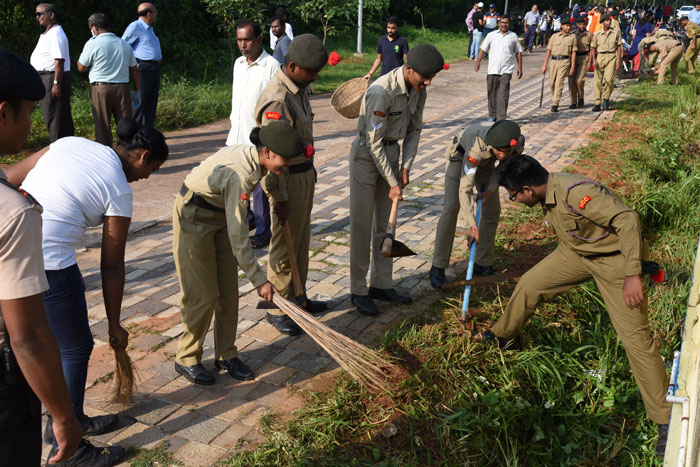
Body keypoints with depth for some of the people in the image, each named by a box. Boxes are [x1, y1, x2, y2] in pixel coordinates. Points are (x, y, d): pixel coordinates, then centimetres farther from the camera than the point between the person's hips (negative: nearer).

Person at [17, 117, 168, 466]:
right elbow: (111, 267, -1)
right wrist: (115, 325, 8)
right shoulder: (119, 190, -5)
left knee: (53, 341, 23)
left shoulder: (71, 143, 12)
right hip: (48, 264, -8)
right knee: (75, 349, 9)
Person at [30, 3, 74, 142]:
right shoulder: (47, 34, 19)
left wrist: (56, 83, -26)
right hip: (45, 78, 11)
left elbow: (60, 60, -22)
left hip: (53, 78, -11)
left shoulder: (55, 34, -14)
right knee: (50, 116, 14)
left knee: (54, 117, -7)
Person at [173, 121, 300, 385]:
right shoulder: (239, 175, -34)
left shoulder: (255, 158, -9)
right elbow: (238, 236, -33)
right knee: (203, 295, -3)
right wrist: (259, 280, -29)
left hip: (220, 214, 8)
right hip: (193, 217, -8)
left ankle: (226, 355, 20)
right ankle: (186, 359, 15)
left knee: (228, 291, 8)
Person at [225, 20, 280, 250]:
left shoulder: (271, 66, -11)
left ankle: (263, 233, 14)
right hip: (237, 136, 7)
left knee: (260, 187, 1)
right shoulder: (238, 63, 12)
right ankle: (247, 217, 33)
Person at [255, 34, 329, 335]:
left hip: (304, 174, 10)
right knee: (284, 246, 1)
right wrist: (280, 198, -24)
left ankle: (298, 298, 33)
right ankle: (277, 309, 15)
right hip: (287, 180, -10)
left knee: (301, 242, 18)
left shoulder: (298, 89, 8)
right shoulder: (277, 100, -24)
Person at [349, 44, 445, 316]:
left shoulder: (418, 90, -3)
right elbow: (374, 142, -25)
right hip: (367, 155, -7)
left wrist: (405, 168, -5)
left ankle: (381, 285, 21)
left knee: (384, 223, 11)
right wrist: (392, 183, -21)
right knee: (362, 225, -2)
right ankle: (358, 291, 7)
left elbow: (414, 130, 7)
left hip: (391, 153, 7)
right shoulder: (381, 92, -27)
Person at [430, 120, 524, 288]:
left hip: (486, 163, 5)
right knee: (451, 207, -17)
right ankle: (438, 268, -11)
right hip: (460, 156, -5)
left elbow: (503, 167, -9)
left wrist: (490, 190, -24)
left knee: (492, 210, -1)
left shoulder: (519, 141, -31)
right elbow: (464, 189, -47)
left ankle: (483, 264, 13)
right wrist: (472, 226, -52)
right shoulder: (477, 146, -45)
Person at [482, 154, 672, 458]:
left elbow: (628, 221, -35)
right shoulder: (548, 196, -6)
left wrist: (632, 276, -37)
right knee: (529, 284, 10)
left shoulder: (576, 193, -34)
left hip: (615, 258, -8)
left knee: (635, 335, -8)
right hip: (577, 251, 8)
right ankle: (500, 336, 36)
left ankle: (665, 420, 2)